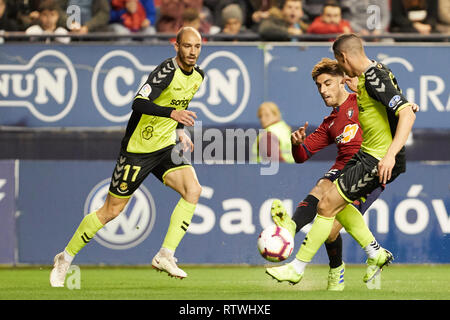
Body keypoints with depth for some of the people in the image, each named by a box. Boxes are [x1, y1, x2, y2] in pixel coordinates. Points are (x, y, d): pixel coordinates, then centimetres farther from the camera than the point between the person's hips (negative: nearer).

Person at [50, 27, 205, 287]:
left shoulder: (197, 75, 5)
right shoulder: (167, 71, -21)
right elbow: (139, 103, -34)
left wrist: (180, 130, 13)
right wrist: (172, 113, -46)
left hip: (166, 147, 7)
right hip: (138, 148, -7)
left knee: (193, 189, -18)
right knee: (112, 210, -1)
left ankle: (166, 256, -15)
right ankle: (65, 258, 17)